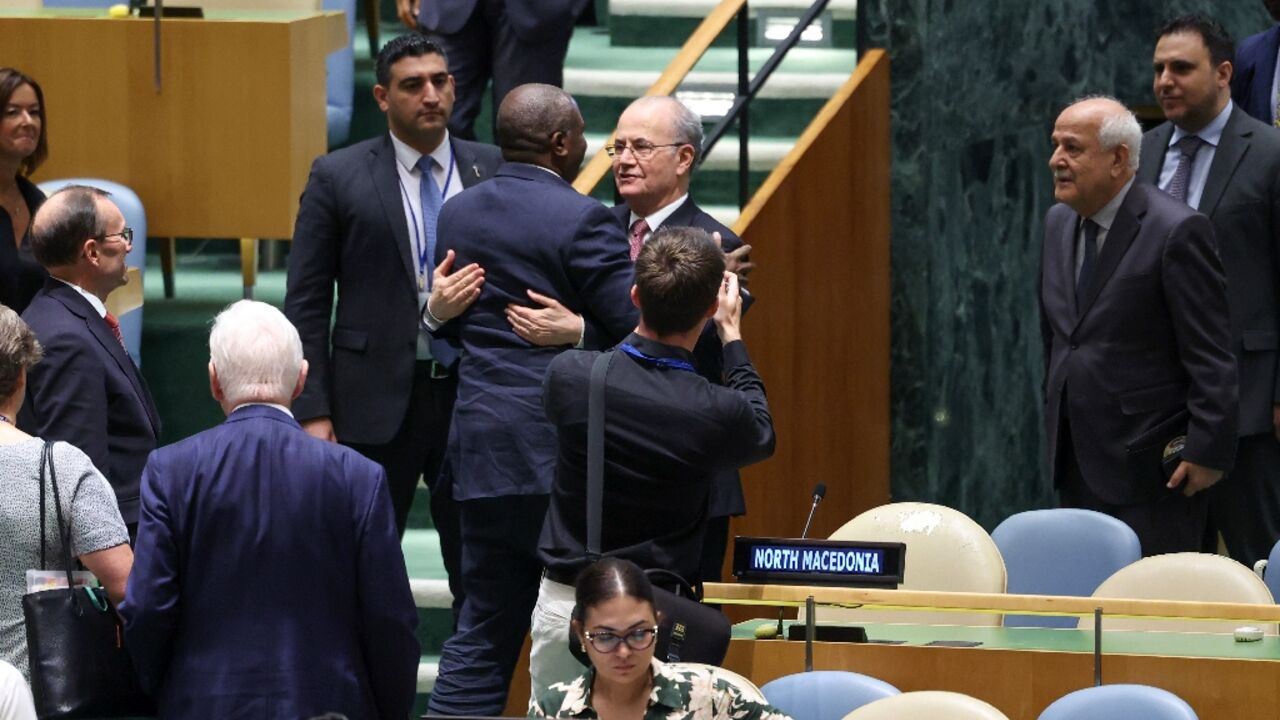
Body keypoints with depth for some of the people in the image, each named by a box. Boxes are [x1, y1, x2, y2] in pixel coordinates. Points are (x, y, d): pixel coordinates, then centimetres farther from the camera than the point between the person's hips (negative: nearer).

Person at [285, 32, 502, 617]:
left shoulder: (495, 172, 5)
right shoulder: (338, 178, -1)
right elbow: (306, 304, -1)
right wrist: (313, 412, -6)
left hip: (473, 395, 2)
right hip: (378, 400, -2)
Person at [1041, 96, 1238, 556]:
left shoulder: (1177, 232, -13)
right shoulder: (1059, 223, 11)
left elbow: (1213, 358, -14)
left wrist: (1207, 452, -16)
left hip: (1151, 467, -7)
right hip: (1077, 464, 7)